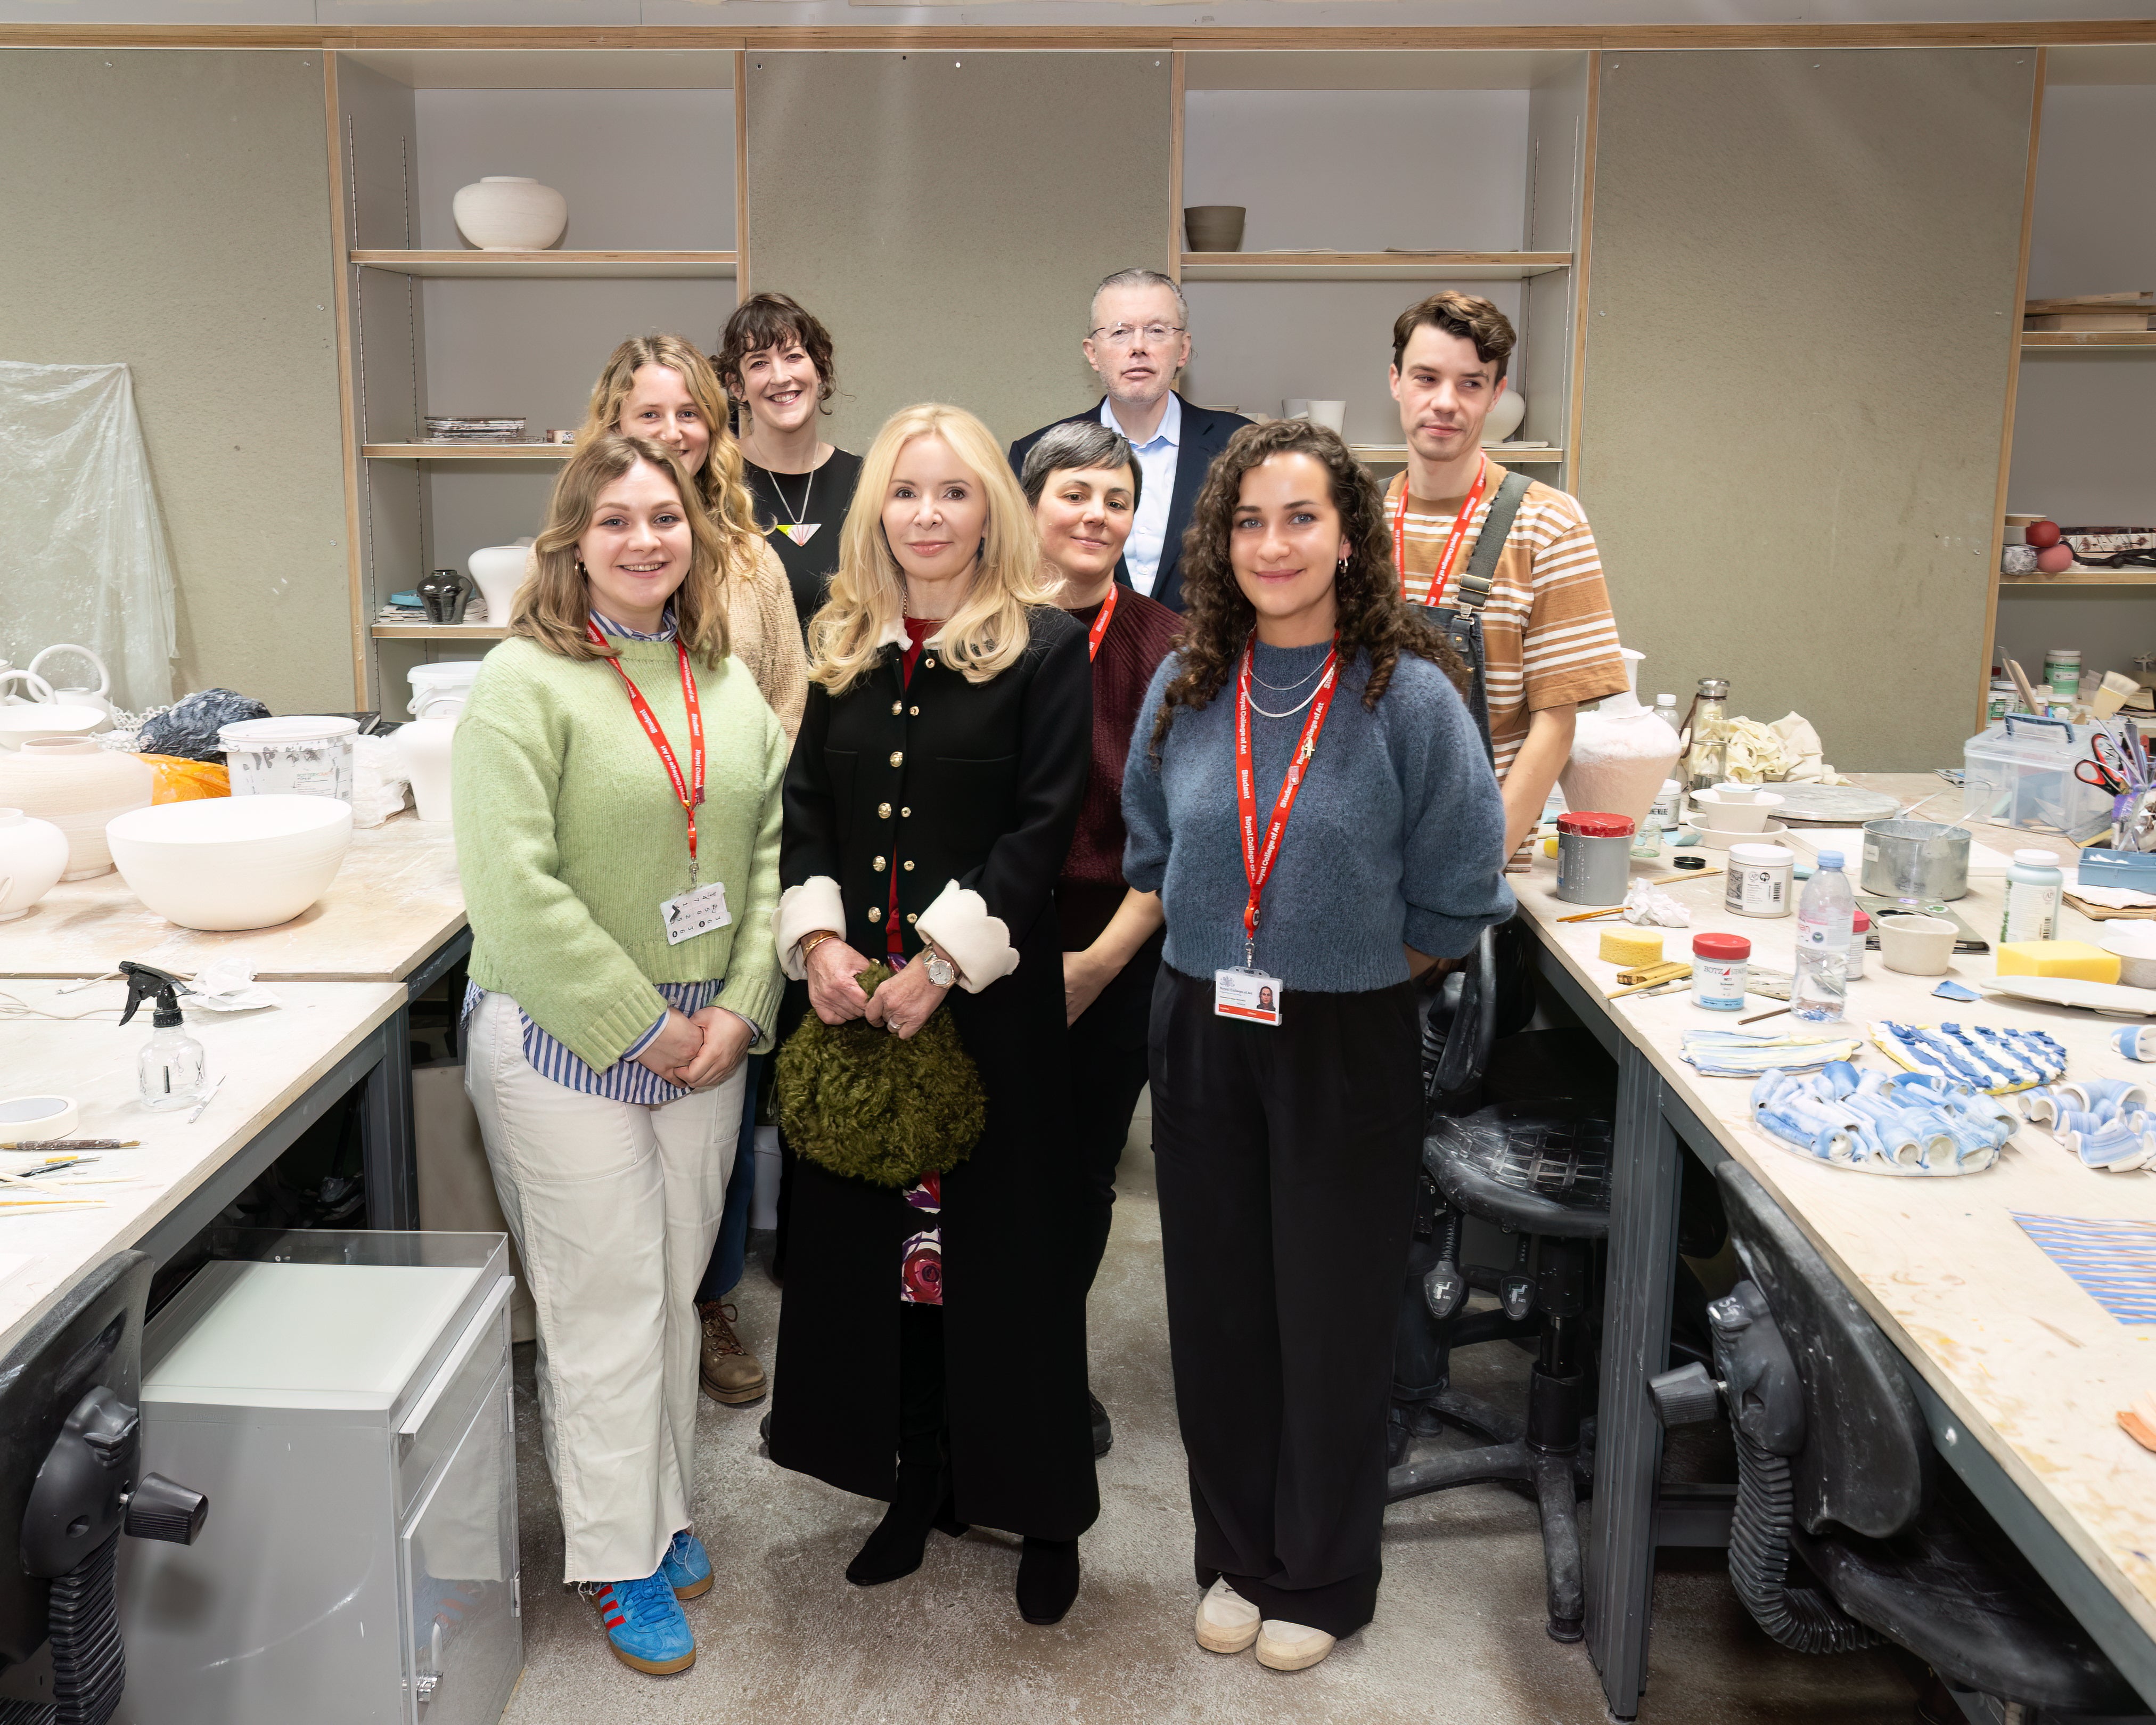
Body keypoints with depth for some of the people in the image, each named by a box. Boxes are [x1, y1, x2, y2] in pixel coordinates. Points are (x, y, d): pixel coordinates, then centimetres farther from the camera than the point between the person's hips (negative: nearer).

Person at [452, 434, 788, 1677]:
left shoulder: (729, 677, 7)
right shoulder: (528, 679, -11)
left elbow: (769, 848, 8)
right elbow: (516, 889, -18)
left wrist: (740, 1008, -4)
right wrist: (646, 1031, -15)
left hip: (707, 1036, 5)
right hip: (565, 1040, -5)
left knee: (677, 1286, 16)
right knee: (606, 1303, 4)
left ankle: (665, 1509, 34)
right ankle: (619, 1560, 21)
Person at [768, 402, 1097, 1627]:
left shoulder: (1044, 647, -4)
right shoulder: (843, 648, 10)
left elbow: (1042, 828, -10)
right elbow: (807, 806, 9)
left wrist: (941, 962, -17)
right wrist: (819, 938, -7)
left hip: (993, 993, -4)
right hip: (856, 994, 5)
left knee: (1005, 1236, 3)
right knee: (878, 1228, 10)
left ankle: (1046, 1512, 19)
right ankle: (916, 1482, 27)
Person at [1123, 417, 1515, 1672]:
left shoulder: (1410, 698, -11)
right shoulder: (1185, 691, 1)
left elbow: (1457, 904, -7)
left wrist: (1337, 974, -4)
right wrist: (1230, 962, 6)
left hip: (1347, 1050, -3)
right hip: (1203, 1039, 4)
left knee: (1331, 1315, 10)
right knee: (1217, 1306, 14)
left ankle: (1320, 1581, 31)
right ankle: (1236, 1556, 35)